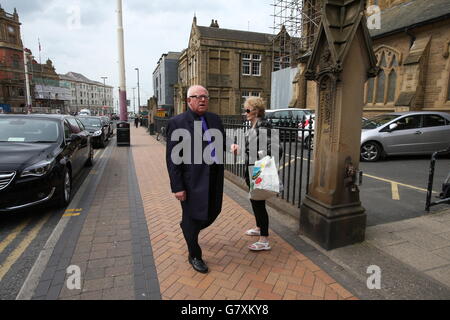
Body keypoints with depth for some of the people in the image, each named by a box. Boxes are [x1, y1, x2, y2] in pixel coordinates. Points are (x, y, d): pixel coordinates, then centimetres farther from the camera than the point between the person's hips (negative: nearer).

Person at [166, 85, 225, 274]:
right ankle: (194, 256, 33)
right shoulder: (177, 123, -9)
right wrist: (177, 187, -15)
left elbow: (222, 143, 18)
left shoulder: (215, 119, 9)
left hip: (214, 177, 6)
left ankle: (188, 230, 50)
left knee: (213, 212, 18)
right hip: (192, 180, -6)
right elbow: (172, 158, -11)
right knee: (192, 218, 9)